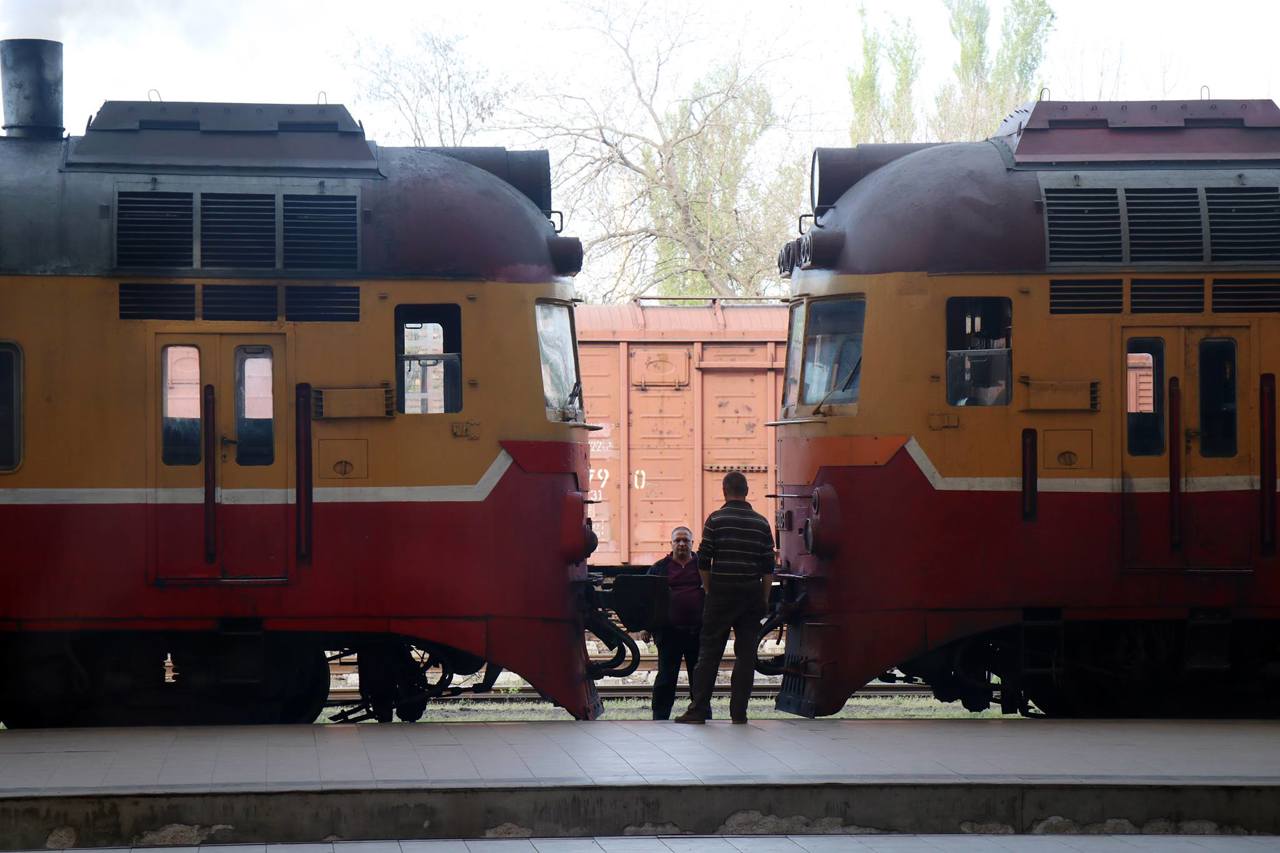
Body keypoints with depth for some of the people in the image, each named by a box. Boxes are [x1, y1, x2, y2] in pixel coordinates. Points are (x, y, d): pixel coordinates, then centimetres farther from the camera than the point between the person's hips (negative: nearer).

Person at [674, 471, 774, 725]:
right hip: (751, 594, 2)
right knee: (746, 653, 5)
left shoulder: (716, 519, -4)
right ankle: (739, 711, 2)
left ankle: (698, 709, -1)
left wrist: (709, 590, 9)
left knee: (709, 651, 2)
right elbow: (768, 567, 6)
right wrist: (764, 599, 12)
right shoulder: (761, 523, 6)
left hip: (721, 592, -2)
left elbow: (703, 562, -4)